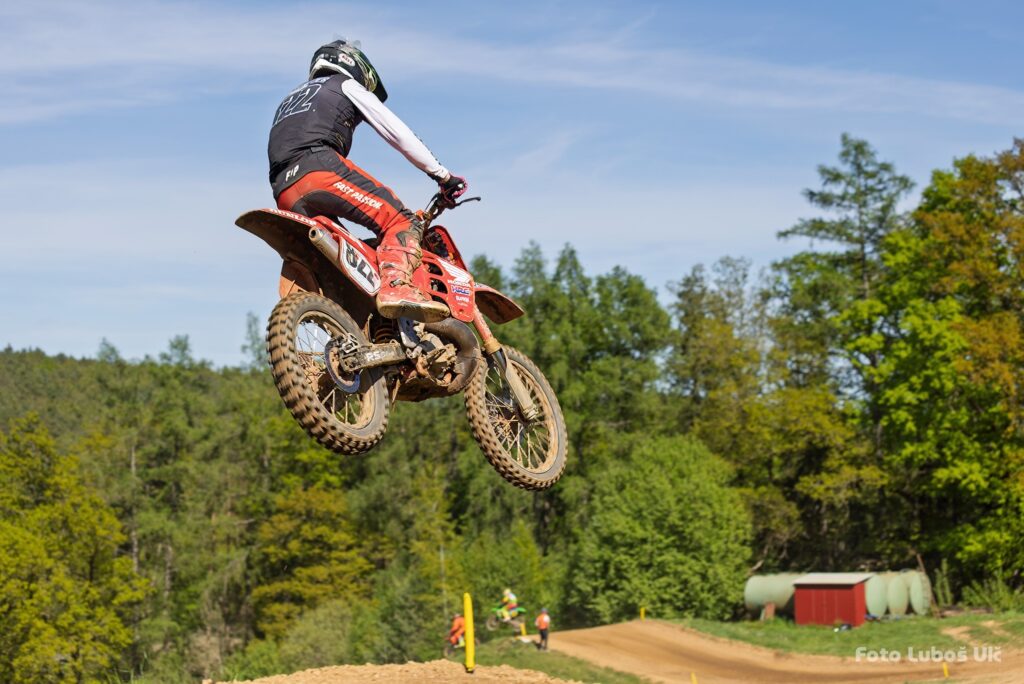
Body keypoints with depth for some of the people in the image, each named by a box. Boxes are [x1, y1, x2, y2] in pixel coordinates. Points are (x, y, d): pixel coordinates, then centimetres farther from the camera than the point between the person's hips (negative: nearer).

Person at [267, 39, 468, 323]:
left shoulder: (289, 100, 42)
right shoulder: (346, 86, 22)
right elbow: (396, 132, 13)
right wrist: (442, 175, 14)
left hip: (285, 196, 7)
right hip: (318, 167, -7)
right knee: (402, 222, -11)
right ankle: (396, 286, -37)